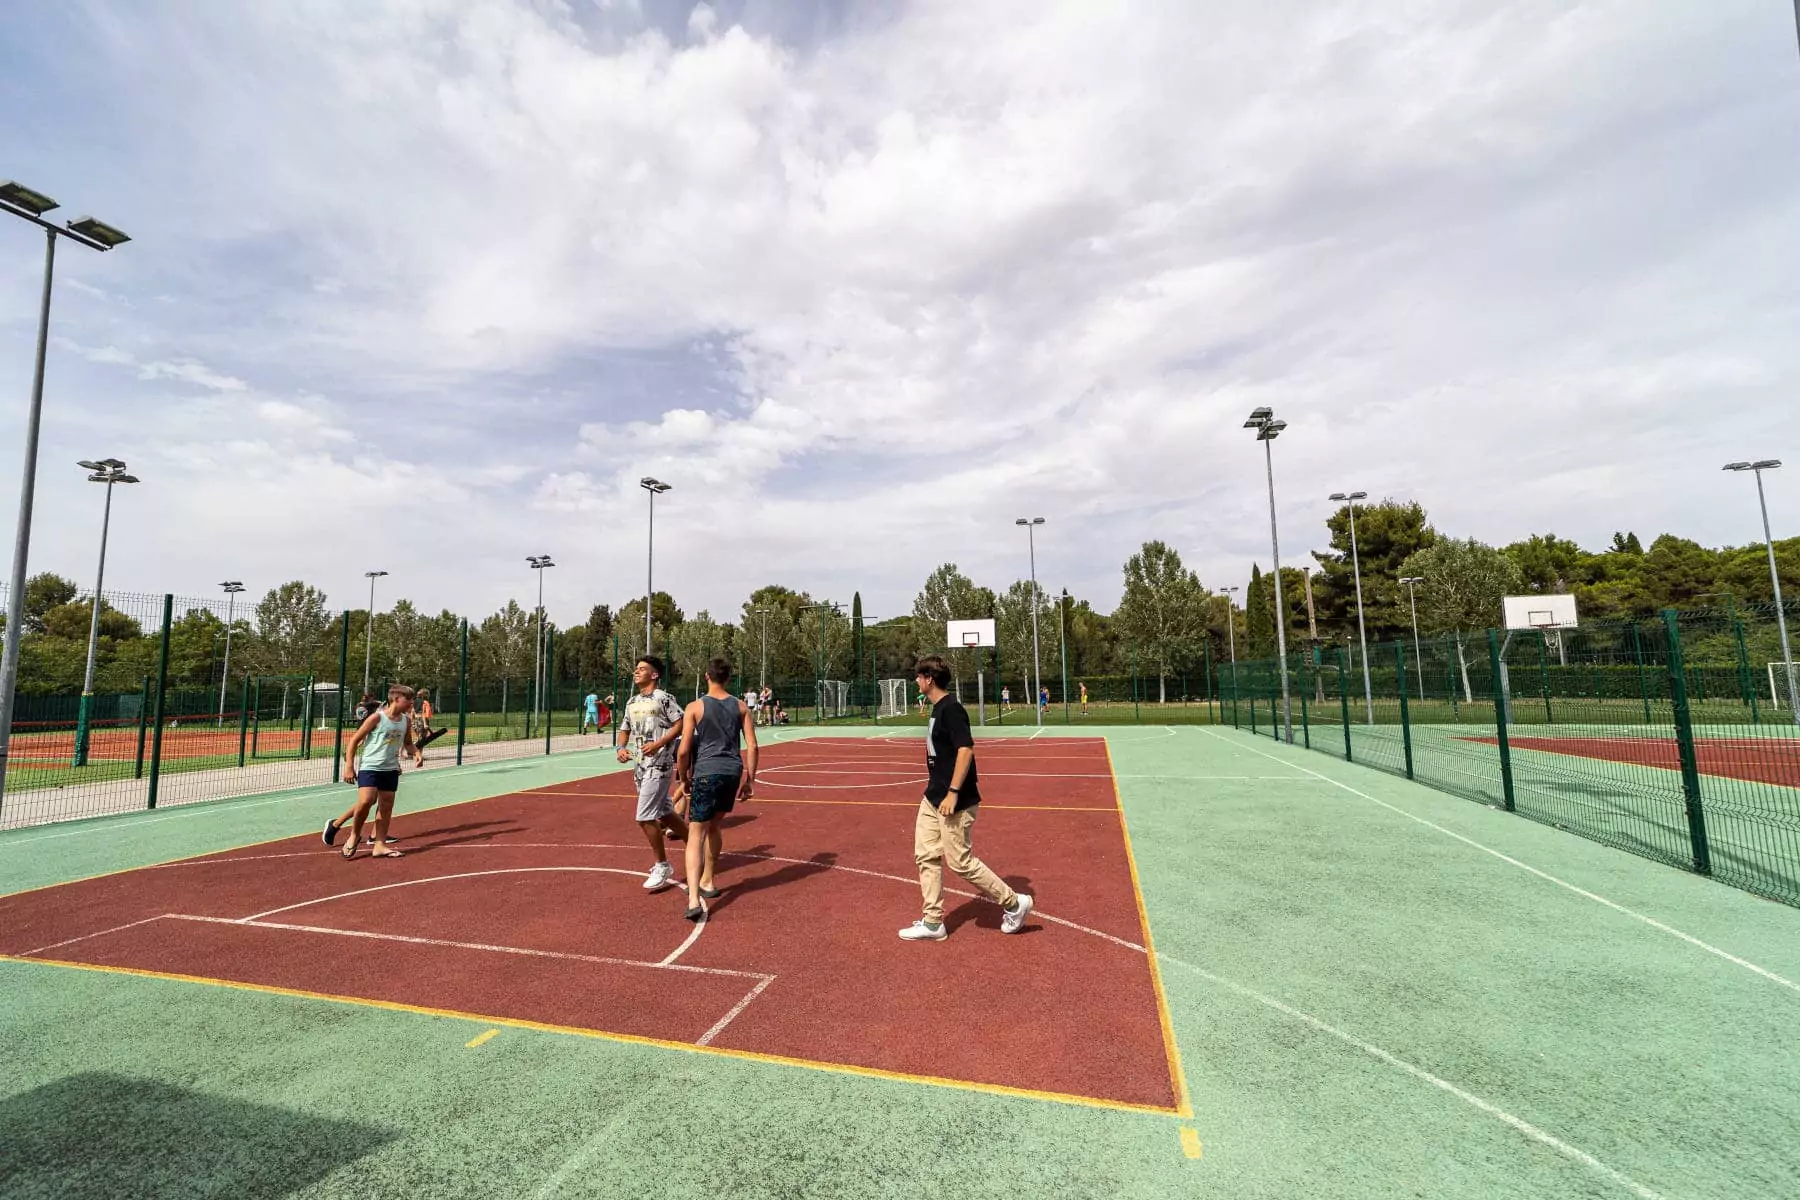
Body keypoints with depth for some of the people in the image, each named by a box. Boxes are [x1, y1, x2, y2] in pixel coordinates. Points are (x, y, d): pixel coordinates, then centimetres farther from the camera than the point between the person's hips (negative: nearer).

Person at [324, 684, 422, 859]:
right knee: (366, 801, -20)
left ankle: (379, 845, 12)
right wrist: (349, 766, -9)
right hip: (369, 767, -5)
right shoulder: (377, 717, -11)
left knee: (387, 805, 4)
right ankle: (354, 835, 7)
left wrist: (417, 753, -1)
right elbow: (354, 740, -6)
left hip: (391, 769, 5)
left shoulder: (406, 721, 5)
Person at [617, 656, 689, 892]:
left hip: (658, 765, -8)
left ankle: (662, 867, 7)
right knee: (665, 814, 15)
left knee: (645, 817, -9)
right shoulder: (632, 702, 14)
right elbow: (624, 729, 21)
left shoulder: (664, 698, -10)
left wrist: (658, 744, -22)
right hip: (640, 766, 8)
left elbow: (680, 724, -14)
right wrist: (621, 748, 2)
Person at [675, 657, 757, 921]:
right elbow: (752, 746, 2)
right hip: (733, 772, 4)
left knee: (696, 836, -2)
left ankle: (694, 899, -15)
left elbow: (684, 751, -6)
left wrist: (684, 778, 9)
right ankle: (707, 882, 37)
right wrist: (750, 779, 10)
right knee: (714, 826, 25)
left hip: (707, 773, -4)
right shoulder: (741, 707, 6)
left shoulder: (694, 707, -4)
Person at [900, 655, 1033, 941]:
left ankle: (1014, 903, 15)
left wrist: (953, 793, -26)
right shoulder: (937, 708, 11)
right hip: (933, 797, 10)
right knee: (926, 855, 11)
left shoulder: (951, 709, -19)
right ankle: (932, 922, 21)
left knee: (960, 861, -1)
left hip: (955, 801, -10)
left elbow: (966, 749, -26)